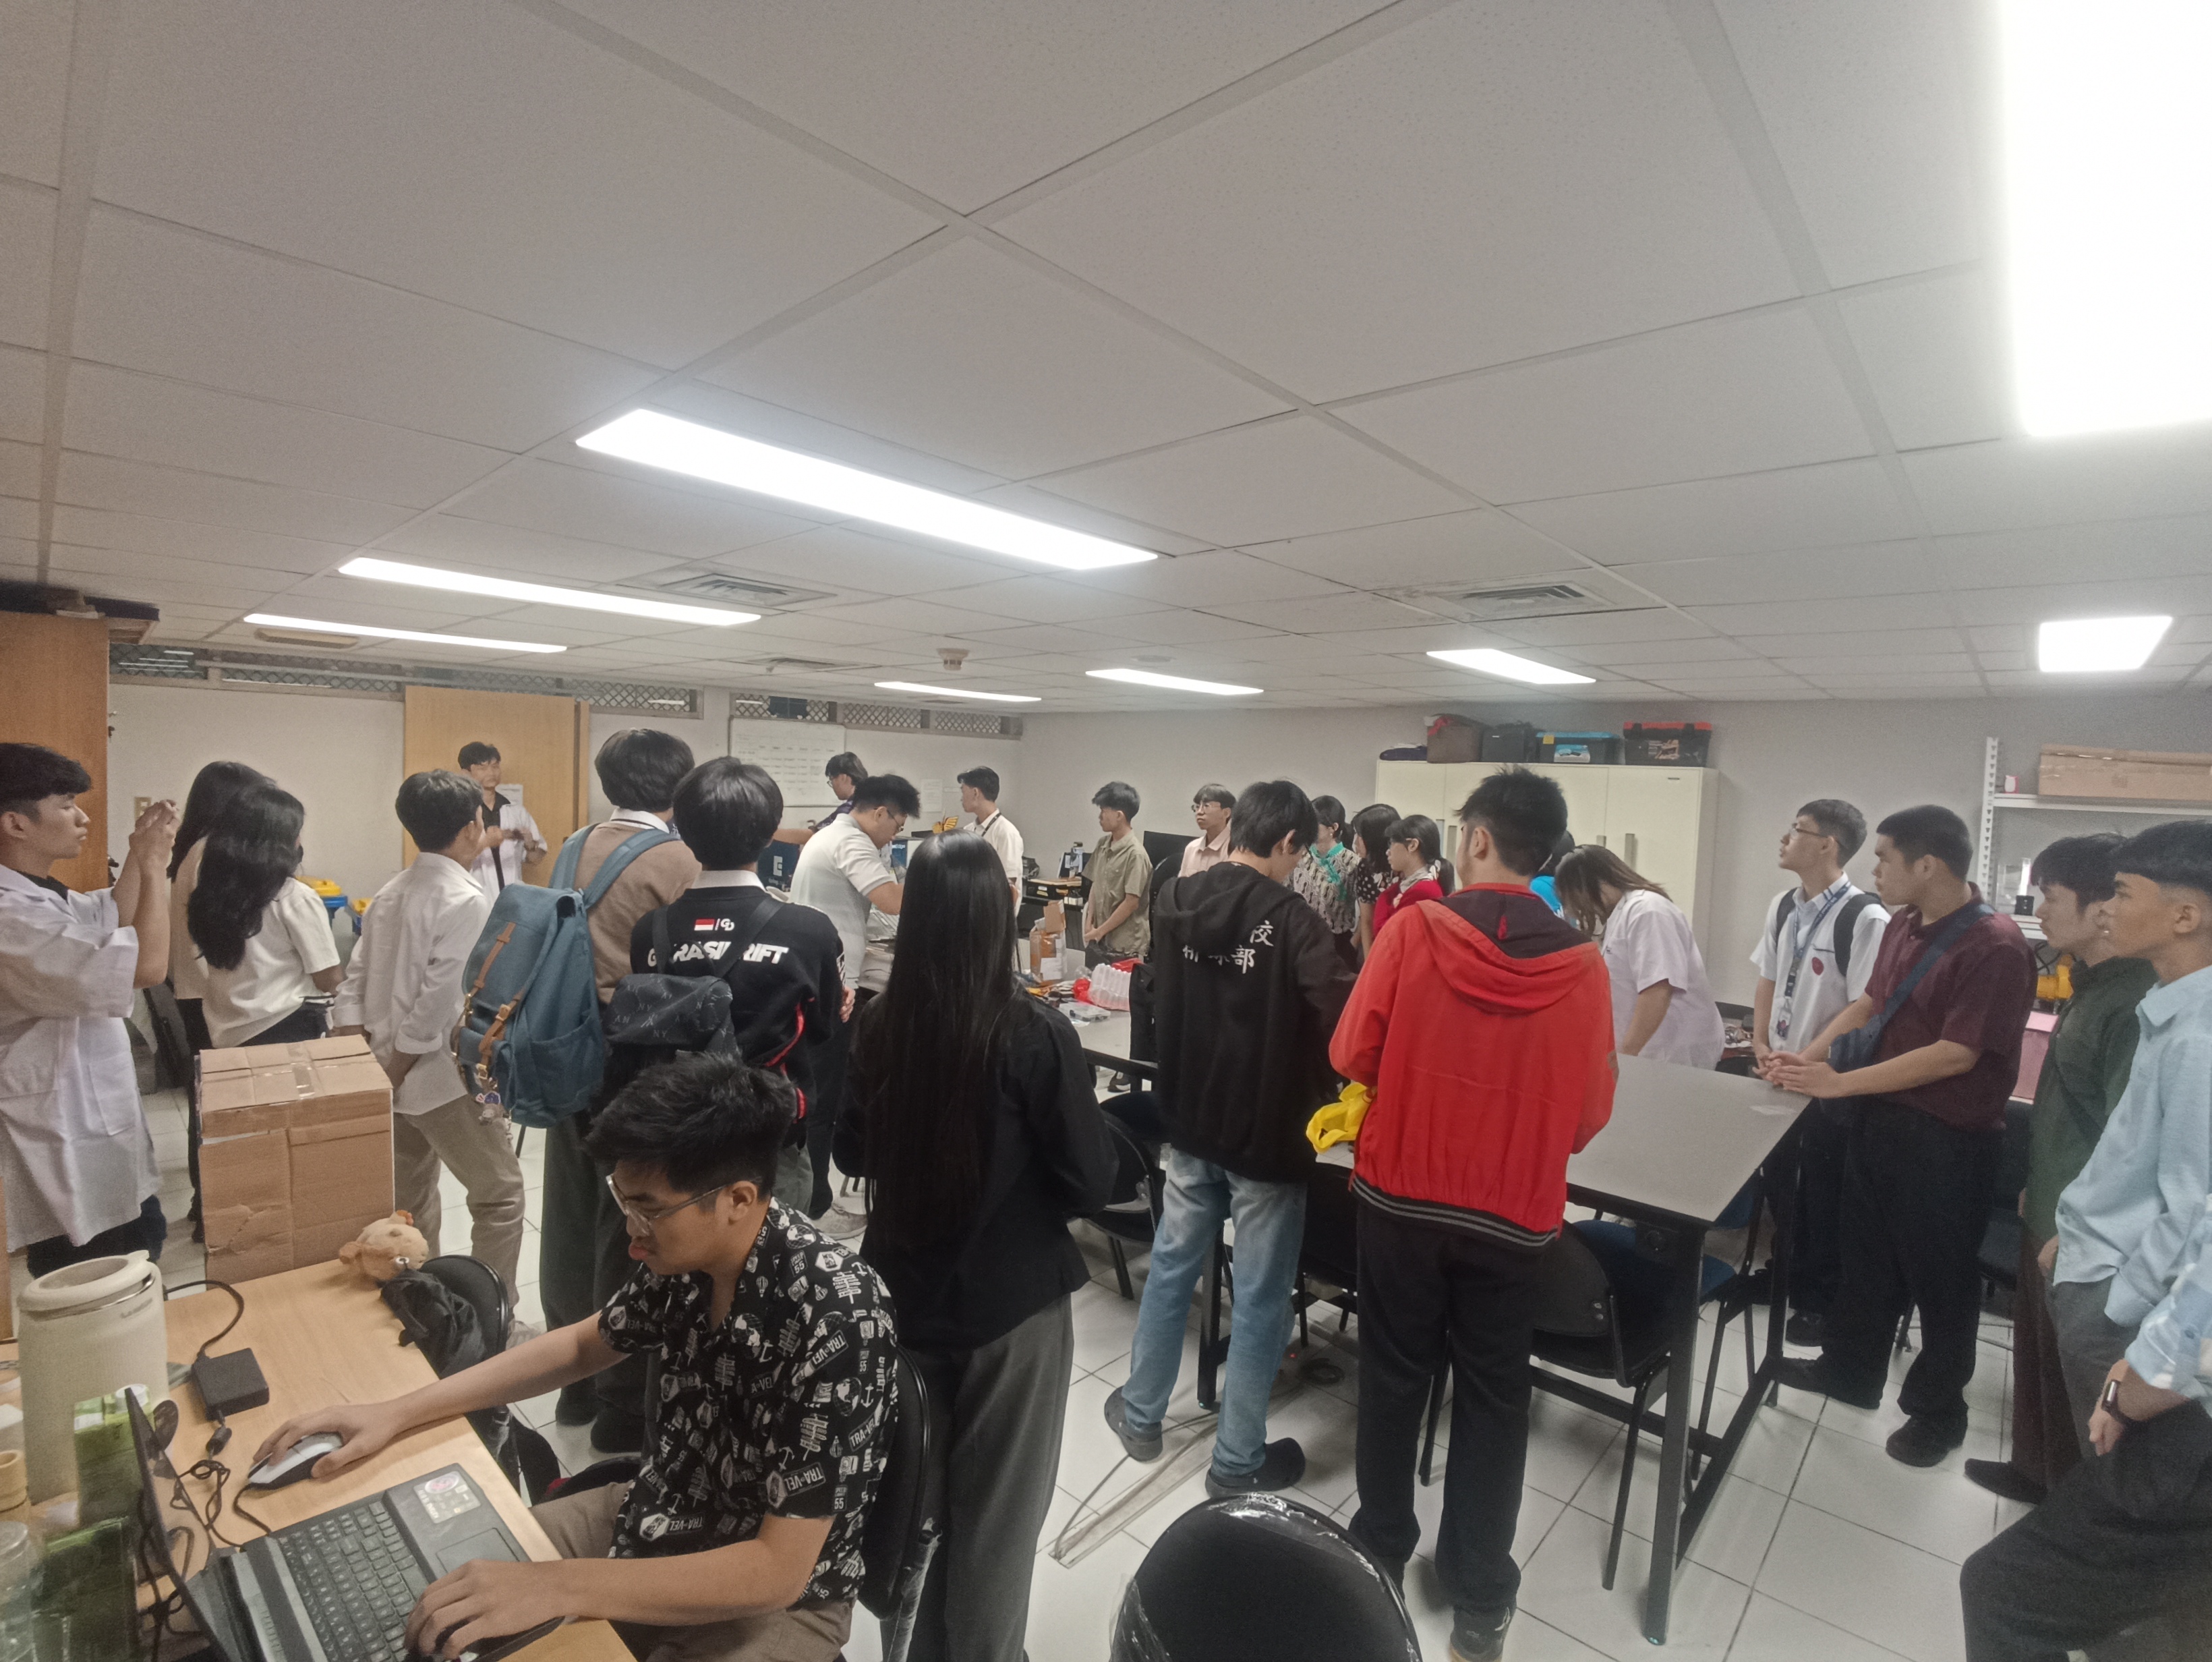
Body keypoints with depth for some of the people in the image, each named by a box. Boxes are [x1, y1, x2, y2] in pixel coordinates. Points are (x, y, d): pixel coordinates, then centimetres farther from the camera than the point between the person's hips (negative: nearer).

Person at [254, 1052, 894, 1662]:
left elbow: (778, 1569, -31)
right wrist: (397, 1413, 1)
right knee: (430, 1593, 4)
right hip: (656, 1514, 6)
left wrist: (552, 1588, -34)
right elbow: (584, 1344, 7)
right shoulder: (685, 1254, -13)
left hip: (775, 1599, -6)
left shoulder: (834, 1318, -35)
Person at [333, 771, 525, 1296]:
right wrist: (396, 1069, -11)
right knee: (500, 1195, 4)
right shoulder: (468, 900, -18)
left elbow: (352, 986, 8)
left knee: (409, 1204, 19)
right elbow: (441, 998, -22)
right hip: (444, 1077, -8)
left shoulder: (389, 894, 8)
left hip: (394, 1076, 9)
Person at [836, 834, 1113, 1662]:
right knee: (996, 1510, 19)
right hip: (1012, 1300, -4)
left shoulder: (880, 1023, -11)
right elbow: (1092, 1181, -14)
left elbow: (853, 1152, 4)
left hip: (901, 1292, 4)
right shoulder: (1035, 1033, -22)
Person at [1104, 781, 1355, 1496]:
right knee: (1259, 1299, 11)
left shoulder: (1173, 900, -3)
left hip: (1191, 1121, 6)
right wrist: (1321, 1089, -11)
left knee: (1170, 1269, 21)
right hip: (1267, 1132, -5)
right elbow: (1341, 1017, -30)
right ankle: (1236, 1461, 27)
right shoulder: (1288, 916, -21)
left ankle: (1140, 1417, 37)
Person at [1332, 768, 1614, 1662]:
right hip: (1513, 1213, 1)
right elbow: (1590, 1113, -3)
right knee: (1492, 1395, 18)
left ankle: (1380, 1549, 38)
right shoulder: (1582, 963, -11)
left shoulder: (1413, 929, -16)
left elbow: (1352, 1056, -11)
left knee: (1394, 1374, 19)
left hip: (1400, 1192, 0)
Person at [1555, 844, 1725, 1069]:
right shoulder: (1619, 914, 15)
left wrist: (1625, 1054, -24)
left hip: (1677, 1054, -9)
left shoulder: (1646, 911, -16)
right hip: (1653, 1051, 9)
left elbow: (1658, 990, -25)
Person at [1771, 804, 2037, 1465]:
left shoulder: (1995, 946, -22)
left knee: (1940, 1274, 12)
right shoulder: (1902, 925, 3)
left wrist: (1838, 1083, -22)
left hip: (1946, 1137, -7)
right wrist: (1809, 1055, -4)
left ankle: (1939, 1410, 32)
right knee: (1868, 1254, 20)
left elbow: (1956, 1054, -24)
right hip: (1879, 1116, 7)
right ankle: (1851, 1369, 38)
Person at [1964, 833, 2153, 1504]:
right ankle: (2036, 1469, 40)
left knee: (2070, 1369, 9)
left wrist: (2076, 1234, -18)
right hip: (2050, 1211, 9)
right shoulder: (2093, 985, 5)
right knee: (2037, 1347, 22)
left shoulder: (2135, 1005, -24)